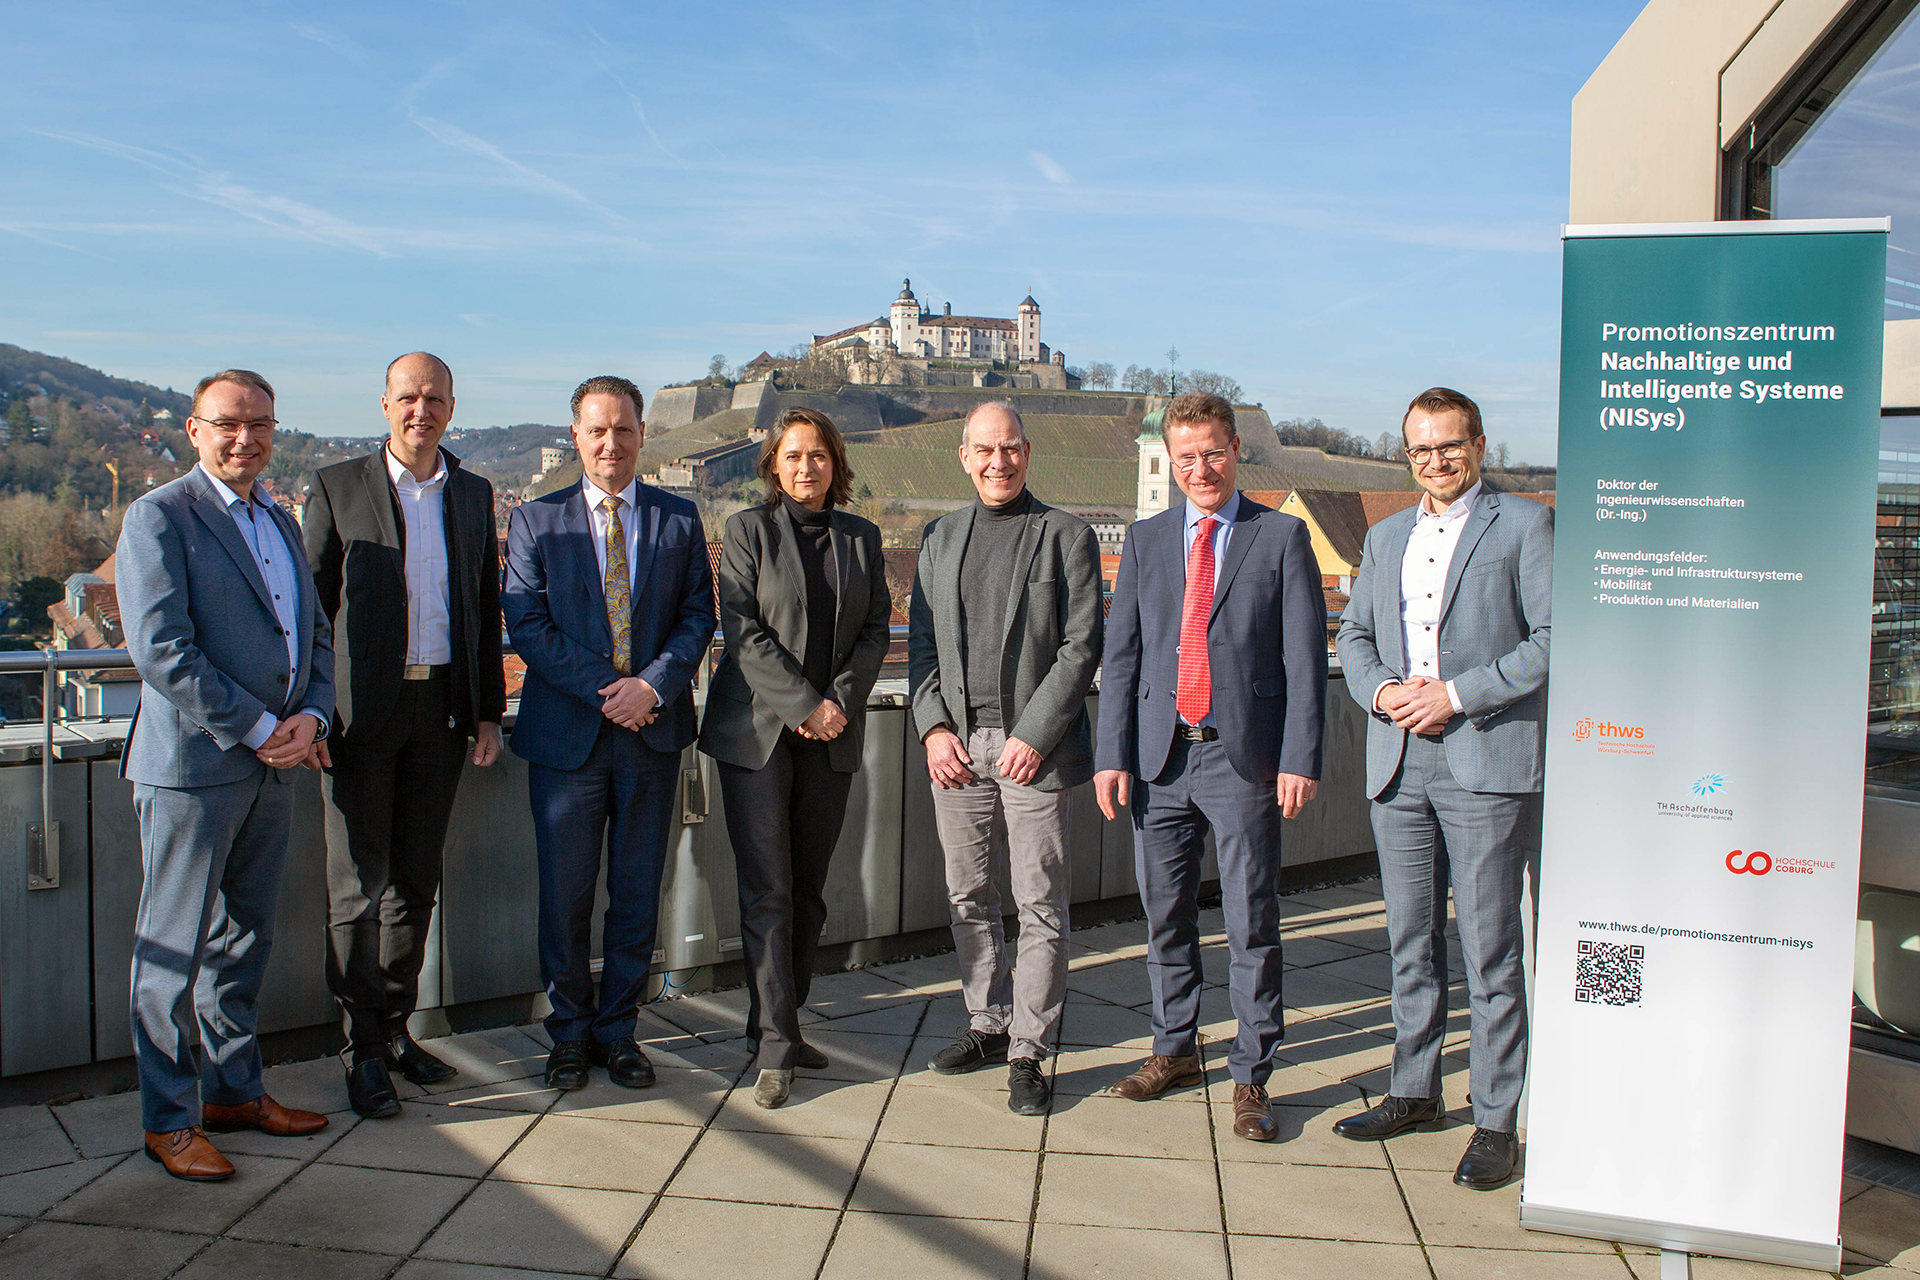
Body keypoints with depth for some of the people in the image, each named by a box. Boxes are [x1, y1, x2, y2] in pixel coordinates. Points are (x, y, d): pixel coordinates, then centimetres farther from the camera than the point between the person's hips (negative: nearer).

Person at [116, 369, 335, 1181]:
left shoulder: (280, 520, 16)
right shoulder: (159, 517, -8)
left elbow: (315, 634, 16)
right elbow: (160, 650, -16)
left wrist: (311, 717, -2)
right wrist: (258, 728, -15)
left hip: (274, 767, 7)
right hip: (192, 766, -7)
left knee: (245, 941, 15)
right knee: (175, 950, 2)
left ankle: (235, 1091, 28)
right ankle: (168, 1120, 14)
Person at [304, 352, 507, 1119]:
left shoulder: (473, 494, 10)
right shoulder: (338, 487, 0)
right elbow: (311, 604, -1)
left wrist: (488, 711, 8)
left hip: (442, 706, 3)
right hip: (362, 711, -3)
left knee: (415, 881, 11)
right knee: (359, 886, 1)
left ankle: (396, 1028, 25)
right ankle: (365, 1052, 12)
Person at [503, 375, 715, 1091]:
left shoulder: (679, 518, 8)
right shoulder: (535, 520, 4)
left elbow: (698, 616, 3)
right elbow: (526, 623, -3)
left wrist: (653, 684, -13)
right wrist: (604, 690, -13)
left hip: (653, 734, 1)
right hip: (566, 734, -1)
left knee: (638, 891, 8)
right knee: (565, 892, 5)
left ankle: (617, 1031, 23)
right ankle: (570, 1033, 23)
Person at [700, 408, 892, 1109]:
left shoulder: (861, 537, 12)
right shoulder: (747, 529, 1)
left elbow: (876, 630, 8)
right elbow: (743, 631, -7)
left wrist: (841, 699, -8)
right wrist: (804, 705, -14)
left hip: (832, 736, 4)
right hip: (758, 731, -3)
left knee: (807, 890, 8)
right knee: (767, 892, -5)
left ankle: (779, 1023, 21)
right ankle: (775, 1047, 1)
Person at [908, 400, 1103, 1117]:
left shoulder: (1066, 537, 0)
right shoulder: (941, 538, 13)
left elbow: (1081, 648, -6)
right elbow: (921, 642, 12)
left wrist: (1033, 736, -13)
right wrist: (934, 728, -2)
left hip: (1034, 747, -4)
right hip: (956, 744, 4)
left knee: (1040, 905, 0)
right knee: (968, 896, 12)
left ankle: (1028, 1052, 11)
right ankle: (989, 1024, 29)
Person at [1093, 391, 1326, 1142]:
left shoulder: (1281, 538, 2)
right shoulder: (1145, 541, 11)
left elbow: (1304, 656, -2)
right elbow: (1120, 654, 8)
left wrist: (1300, 758, -10)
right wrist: (1112, 755, 0)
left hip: (1244, 757, -3)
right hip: (1161, 755, 3)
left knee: (1251, 924, 2)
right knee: (1164, 914, 12)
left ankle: (1250, 1076, 16)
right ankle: (1175, 1049, 30)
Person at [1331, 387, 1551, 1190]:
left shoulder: (1523, 526, 0)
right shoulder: (1386, 538, 17)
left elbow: (1554, 637, -8)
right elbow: (1354, 634, 18)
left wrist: (1457, 694, -15)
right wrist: (1379, 690, -3)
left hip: (1487, 762, -5)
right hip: (1398, 762, 6)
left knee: (1489, 949, -1)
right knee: (1410, 940, 13)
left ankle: (1496, 1121, 11)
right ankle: (1415, 1091, 27)